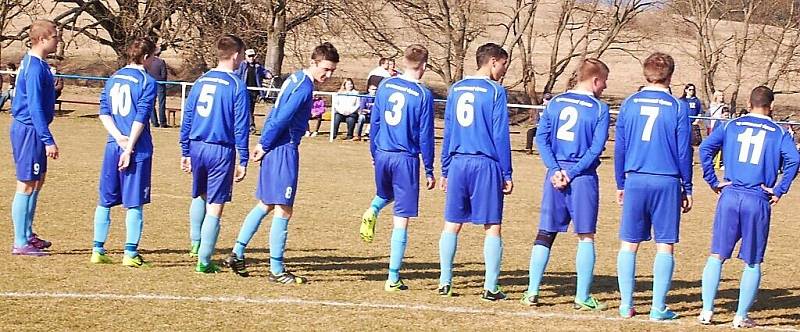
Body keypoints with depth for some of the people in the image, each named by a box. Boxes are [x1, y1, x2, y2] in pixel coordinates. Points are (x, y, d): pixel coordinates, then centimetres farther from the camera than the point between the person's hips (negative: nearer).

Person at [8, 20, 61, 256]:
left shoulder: (36, 64, 12)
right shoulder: (35, 68, -19)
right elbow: (35, 108, -23)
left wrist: (54, 90, 8)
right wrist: (49, 141, -23)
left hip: (33, 131, 10)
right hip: (29, 130, -10)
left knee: (37, 181, 19)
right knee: (27, 185, -4)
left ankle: (27, 234, 29)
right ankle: (20, 243, 2)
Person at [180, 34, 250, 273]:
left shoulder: (200, 81, 8)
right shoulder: (236, 86, -8)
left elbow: (186, 119, 11)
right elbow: (241, 126, -9)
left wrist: (185, 152, 18)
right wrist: (243, 161, -5)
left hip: (196, 147, 5)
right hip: (221, 151, -5)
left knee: (199, 195, 29)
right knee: (215, 206, 1)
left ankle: (196, 242, 29)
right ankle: (204, 261, 2)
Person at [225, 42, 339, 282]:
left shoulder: (295, 79, 13)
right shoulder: (304, 88, -17)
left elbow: (275, 114, 17)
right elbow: (280, 119, -20)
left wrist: (263, 143, 14)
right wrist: (265, 146, -9)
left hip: (274, 149, 10)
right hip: (284, 151, -10)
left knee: (265, 205, 19)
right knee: (283, 210, -5)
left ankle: (237, 254, 22)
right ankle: (276, 271, -2)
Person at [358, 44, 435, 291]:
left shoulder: (385, 86, 4)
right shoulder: (423, 95, -9)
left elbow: (374, 123, 11)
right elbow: (426, 135, -6)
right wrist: (429, 170, 2)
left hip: (382, 156, 4)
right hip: (406, 159, -4)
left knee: (385, 195, 34)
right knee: (401, 221, 1)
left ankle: (372, 212, 0)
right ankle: (393, 279, 1)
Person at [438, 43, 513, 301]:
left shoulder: (456, 89, 11)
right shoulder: (495, 91, -5)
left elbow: (448, 133, 13)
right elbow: (500, 136, -6)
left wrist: (445, 170, 18)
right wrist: (507, 174, -2)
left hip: (458, 163, 5)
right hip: (486, 165, -5)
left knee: (452, 224, 11)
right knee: (492, 227, 2)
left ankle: (445, 282, 11)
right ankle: (490, 287, 1)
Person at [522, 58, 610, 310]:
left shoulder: (555, 103, 8)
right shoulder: (600, 108, -3)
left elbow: (541, 138, 1)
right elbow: (596, 148, -11)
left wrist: (556, 170, -4)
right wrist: (571, 173, -10)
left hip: (555, 174, 4)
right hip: (584, 178, -4)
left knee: (545, 234, 10)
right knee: (585, 237, 5)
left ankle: (532, 292, 8)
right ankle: (582, 297, 5)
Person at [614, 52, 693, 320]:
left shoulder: (630, 103, 5)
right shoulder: (677, 107, -1)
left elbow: (619, 147, 9)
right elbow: (684, 152, 1)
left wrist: (620, 184, 17)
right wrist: (687, 189, 9)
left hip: (635, 181, 2)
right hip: (667, 182, -2)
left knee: (629, 244, 9)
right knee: (665, 245, 4)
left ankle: (626, 305, 10)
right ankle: (659, 308, 3)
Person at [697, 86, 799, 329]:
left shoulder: (730, 126, 11)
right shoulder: (779, 132, 6)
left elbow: (706, 148, -2)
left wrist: (713, 181, 3)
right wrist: (779, 191, -5)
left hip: (730, 197, 1)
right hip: (759, 202, -1)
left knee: (717, 256, 9)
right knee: (752, 263, 8)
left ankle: (707, 311, 5)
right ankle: (741, 317, 8)